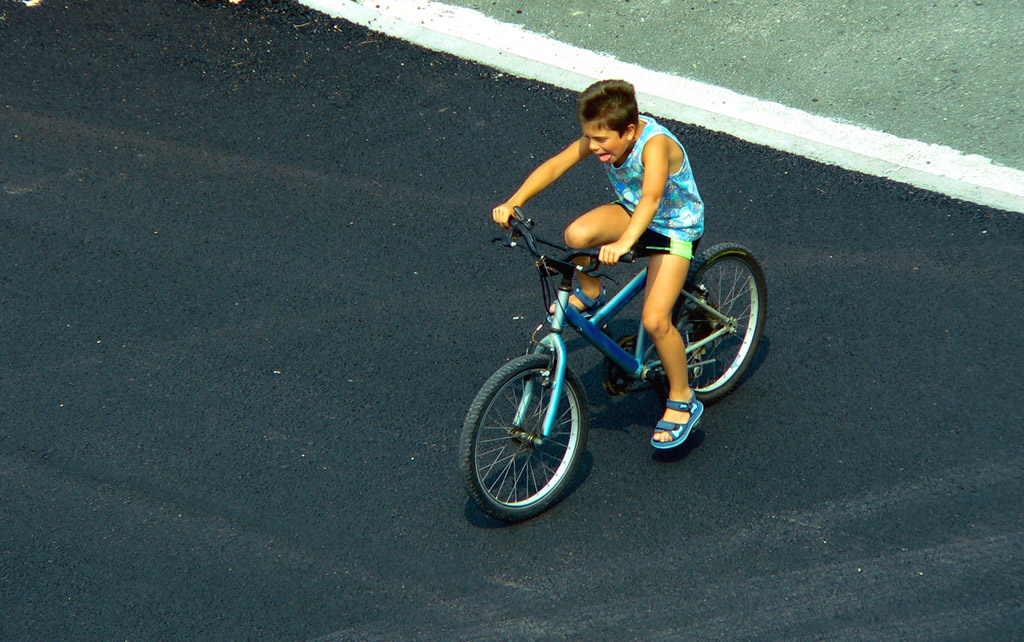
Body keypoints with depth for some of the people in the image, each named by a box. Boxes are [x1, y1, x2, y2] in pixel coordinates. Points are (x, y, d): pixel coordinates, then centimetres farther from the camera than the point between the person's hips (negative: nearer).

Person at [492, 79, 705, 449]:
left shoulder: (655, 144, -34)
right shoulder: (600, 138, -15)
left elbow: (652, 196, -49)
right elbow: (555, 166, -15)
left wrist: (624, 242, -65)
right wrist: (514, 202, -28)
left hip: (675, 228, -5)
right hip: (630, 212, 6)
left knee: (655, 320, -18)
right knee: (577, 235, -27)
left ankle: (682, 401, 4)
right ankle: (590, 295, 4)